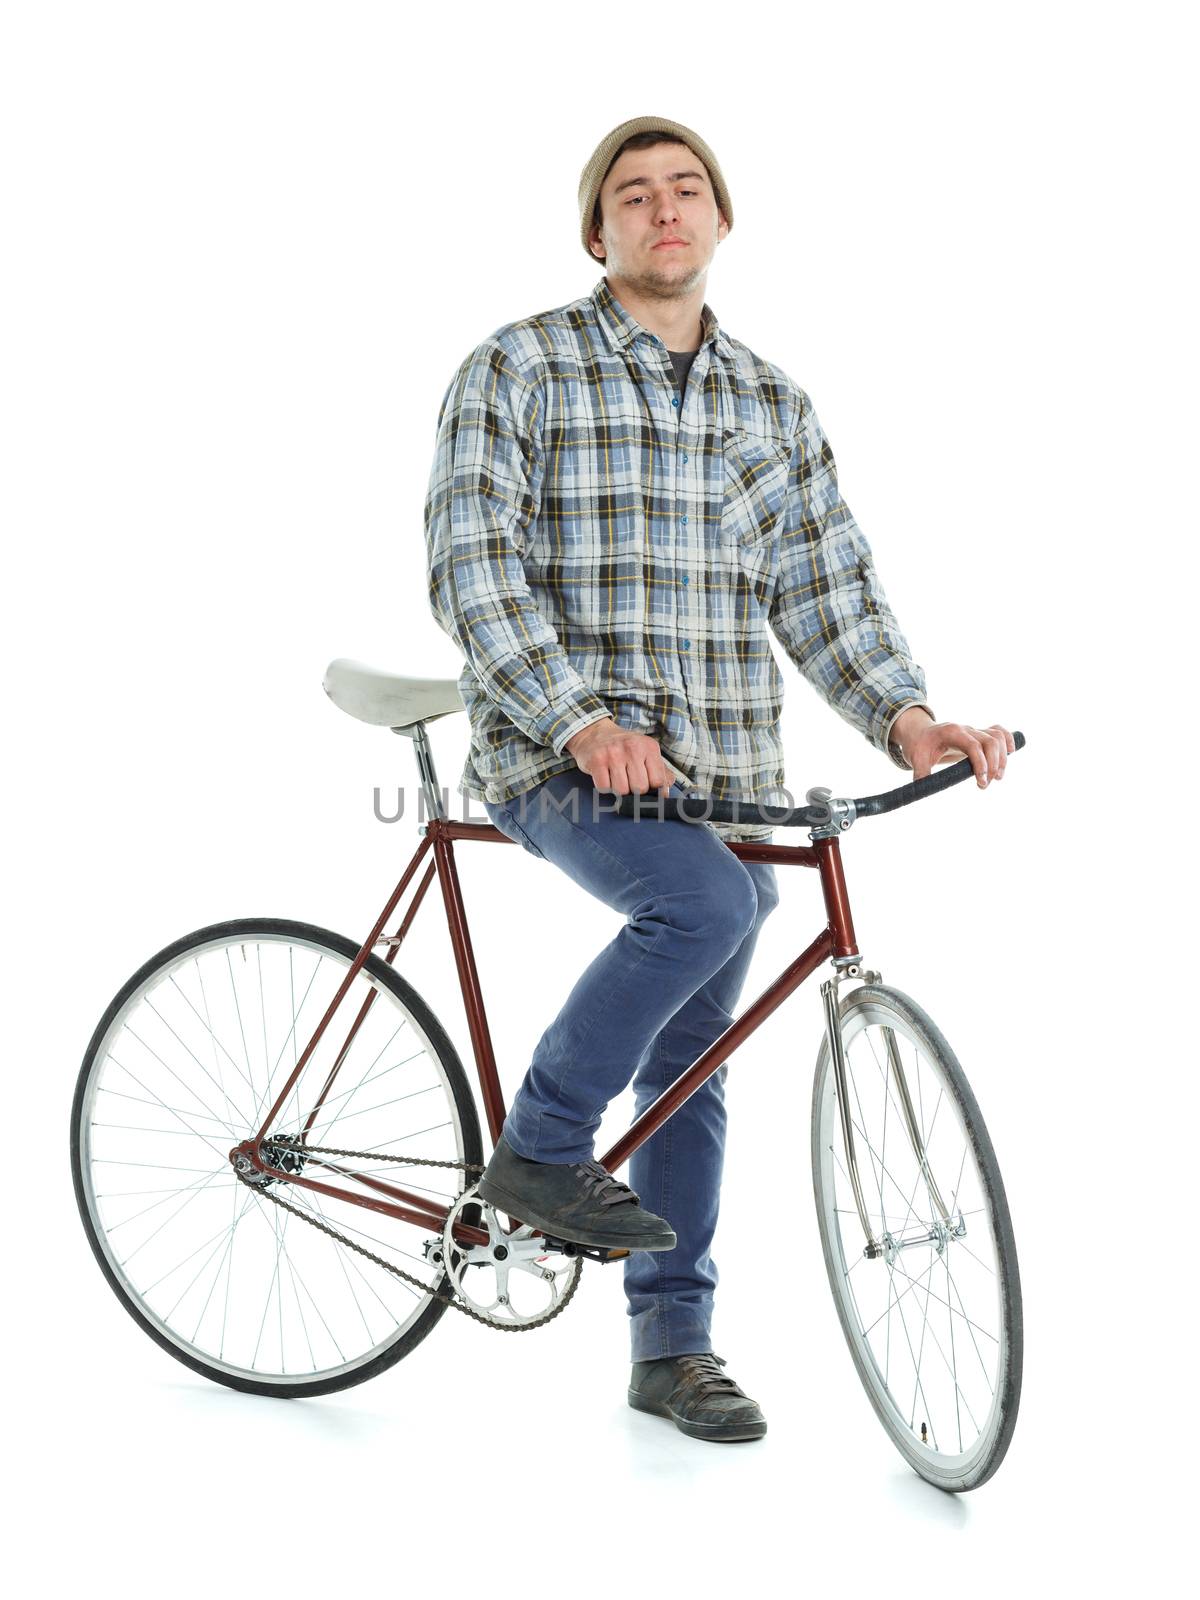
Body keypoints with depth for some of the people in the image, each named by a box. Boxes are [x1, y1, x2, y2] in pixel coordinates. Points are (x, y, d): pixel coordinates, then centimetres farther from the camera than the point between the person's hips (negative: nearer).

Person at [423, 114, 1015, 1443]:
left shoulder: (773, 407, 13)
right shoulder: (518, 369, -1)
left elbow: (826, 587, 7)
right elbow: (470, 564, -10)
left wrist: (904, 716, -11)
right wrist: (582, 720, -23)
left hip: (720, 772, 5)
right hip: (557, 759, -5)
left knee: (689, 1073, 9)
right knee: (703, 901, -33)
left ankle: (671, 1346, 22)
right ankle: (541, 1149, -13)